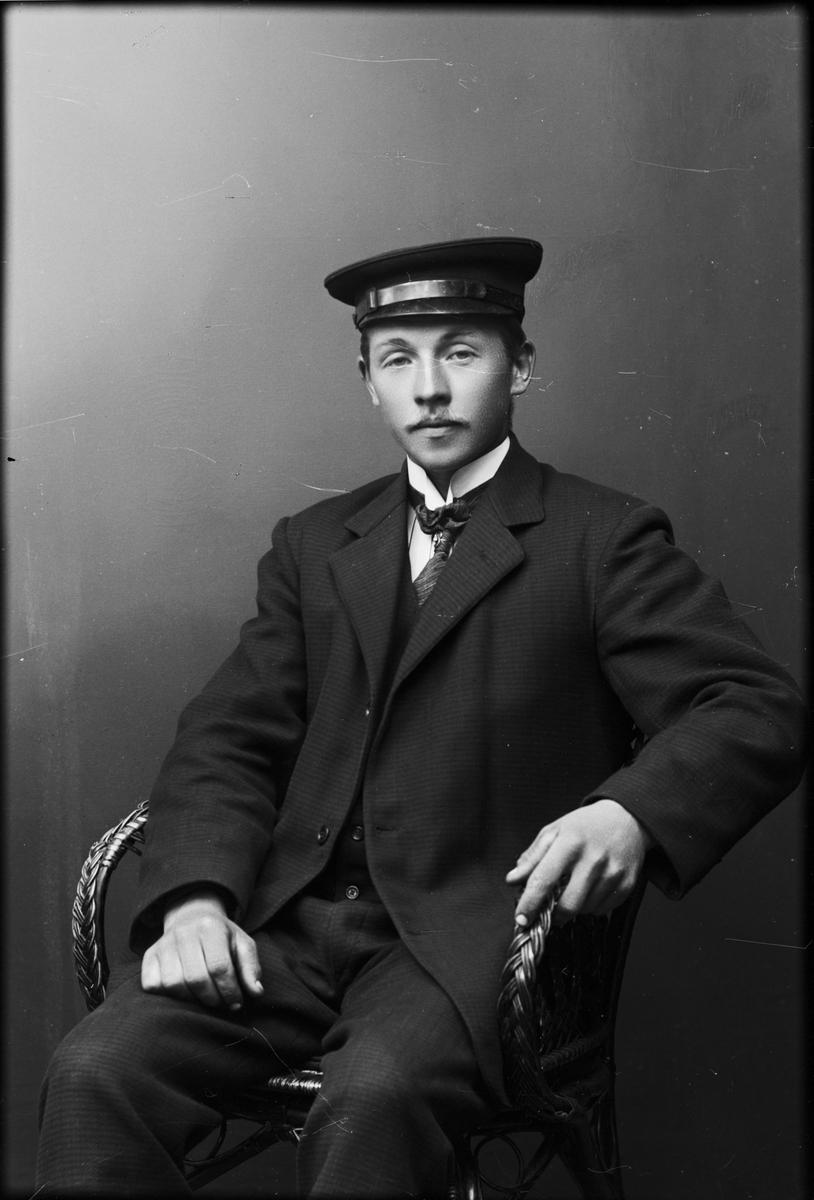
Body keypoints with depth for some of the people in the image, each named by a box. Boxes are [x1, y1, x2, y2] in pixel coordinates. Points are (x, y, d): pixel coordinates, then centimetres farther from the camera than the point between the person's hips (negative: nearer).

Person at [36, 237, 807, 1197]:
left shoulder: (604, 539, 4)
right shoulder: (312, 546, 17)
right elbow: (230, 738, 11)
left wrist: (631, 810, -25)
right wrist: (196, 895, -9)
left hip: (466, 937, -3)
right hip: (291, 923, 4)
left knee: (371, 1103, -33)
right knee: (95, 1073, -20)